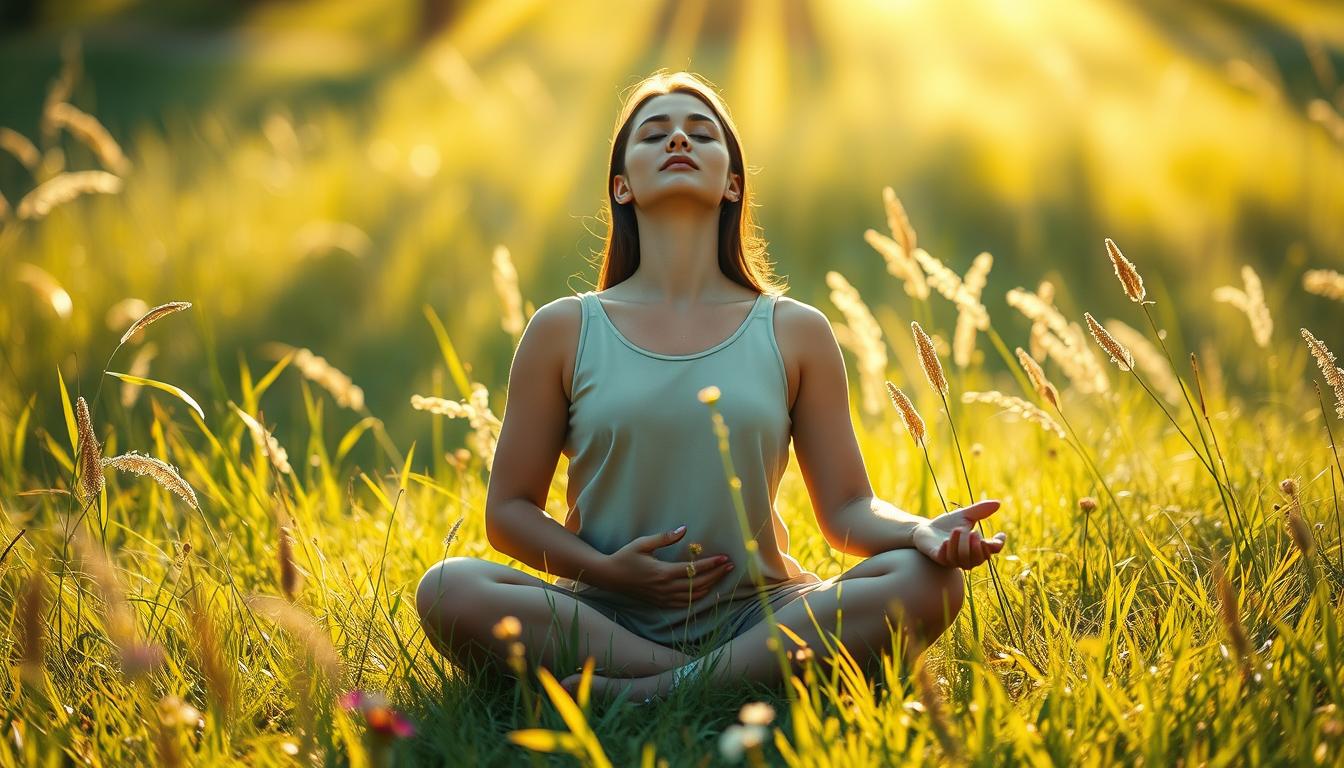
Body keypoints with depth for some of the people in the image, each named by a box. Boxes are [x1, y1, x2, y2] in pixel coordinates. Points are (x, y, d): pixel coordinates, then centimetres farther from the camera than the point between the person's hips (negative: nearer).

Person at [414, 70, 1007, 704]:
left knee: (928, 582, -25)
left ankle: (646, 693, -26)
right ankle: (746, 680, -22)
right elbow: (509, 511, 7)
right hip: (605, 620, 0)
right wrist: (605, 570, -11)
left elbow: (846, 510, 6)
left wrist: (924, 531, -16)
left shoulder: (796, 333, 7)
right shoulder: (564, 330, 5)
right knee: (448, 590, -29)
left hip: (758, 616, 1)